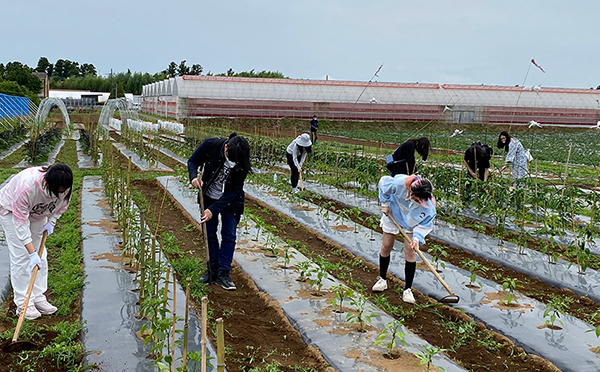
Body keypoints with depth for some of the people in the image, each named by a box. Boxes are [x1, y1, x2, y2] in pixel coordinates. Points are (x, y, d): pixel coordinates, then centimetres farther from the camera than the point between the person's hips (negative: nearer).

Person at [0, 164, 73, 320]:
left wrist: (52, 221, -12)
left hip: (37, 213, 5)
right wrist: (32, 253, -37)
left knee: (41, 256, 2)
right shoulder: (26, 186, -43)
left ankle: (38, 298, 11)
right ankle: (23, 304, -3)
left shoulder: (63, 186, -27)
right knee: (21, 257, -11)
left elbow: (63, 203, 0)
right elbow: (21, 223, -37)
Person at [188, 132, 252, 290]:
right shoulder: (211, 145, -26)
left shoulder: (242, 164, -28)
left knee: (229, 236, -1)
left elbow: (233, 191, -22)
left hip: (230, 201, -2)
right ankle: (212, 270, 20)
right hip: (208, 197, 2)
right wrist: (194, 177, -31)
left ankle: (223, 273, 8)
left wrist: (213, 210, -26)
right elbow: (193, 161, -10)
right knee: (209, 233, 7)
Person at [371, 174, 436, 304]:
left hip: (411, 222, -1)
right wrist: (385, 203, -12)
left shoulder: (429, 206, -36)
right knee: (386, 246, 7)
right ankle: (382, 279, 28)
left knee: (410, 251, -6)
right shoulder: (399, 183, -40)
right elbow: (383, 182, -18)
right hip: (393, 214, 1)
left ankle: (408, 290, 2)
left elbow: (425, 224, -21)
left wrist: (417, 237, -37)